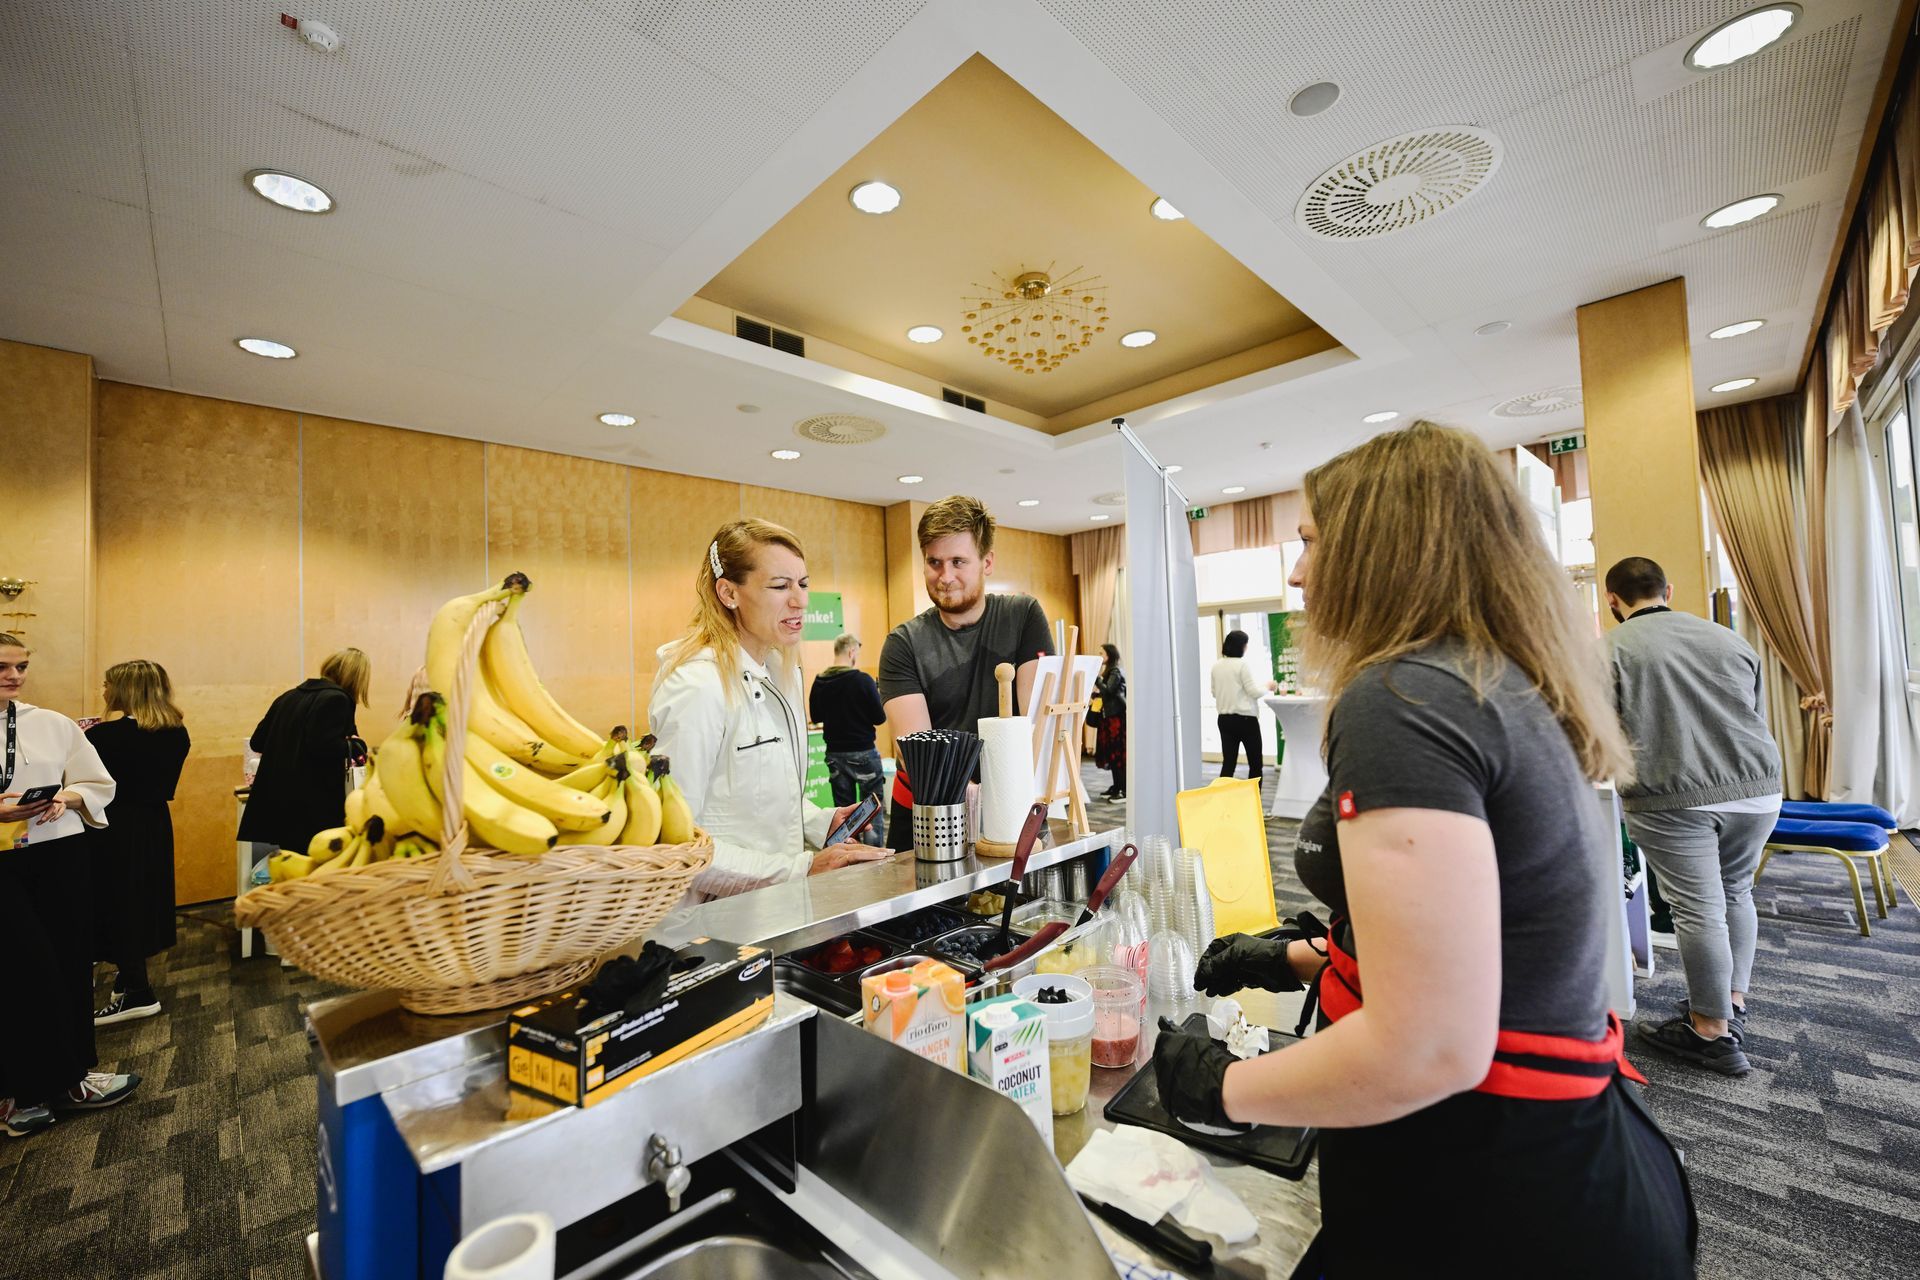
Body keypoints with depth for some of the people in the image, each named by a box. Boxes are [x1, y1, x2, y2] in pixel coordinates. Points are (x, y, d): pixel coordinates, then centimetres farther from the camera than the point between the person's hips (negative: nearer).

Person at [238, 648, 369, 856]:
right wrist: (352, 745, -4)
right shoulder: (337, 699, -11)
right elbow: (324, 747, -21)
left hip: (277, 802, 8)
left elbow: (257, 742, 18)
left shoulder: (289, 696, 14)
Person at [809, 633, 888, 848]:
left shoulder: (819, 682, -2)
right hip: (863, 752, -4)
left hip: (835, 753, 5)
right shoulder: (862, 680, -17)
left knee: (843, 808, 13)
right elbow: (880, 717, -13)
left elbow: (815, 717, 9)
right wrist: (877, 695, 4)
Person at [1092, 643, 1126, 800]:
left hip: (1118, 716, -9)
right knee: (1111, 753, 10)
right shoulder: (1110, 671, 17)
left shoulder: (1116, 672, -9)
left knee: (1119, 754, -8)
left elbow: (1108, 690, -21)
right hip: (1110, 716, 9)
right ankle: (1116, 787, 16)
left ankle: (1125, 790, -6)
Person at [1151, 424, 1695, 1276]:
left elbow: (1427, 1051, -28)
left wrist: (1221, 1089, -13)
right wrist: (1299, 958, 17)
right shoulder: (1513, 692, 6)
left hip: (1480, 1209, -9)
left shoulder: (1402, 701, -25)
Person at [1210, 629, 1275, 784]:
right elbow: (1254, 691, -11)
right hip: (1245, 718, -5)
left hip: (1225, 719, 6)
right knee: (1256, 763, 8)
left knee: (1228, 762, 7)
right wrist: (1268, 686, 6)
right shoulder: (1242, 664, -13)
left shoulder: (1216, 666, 4)